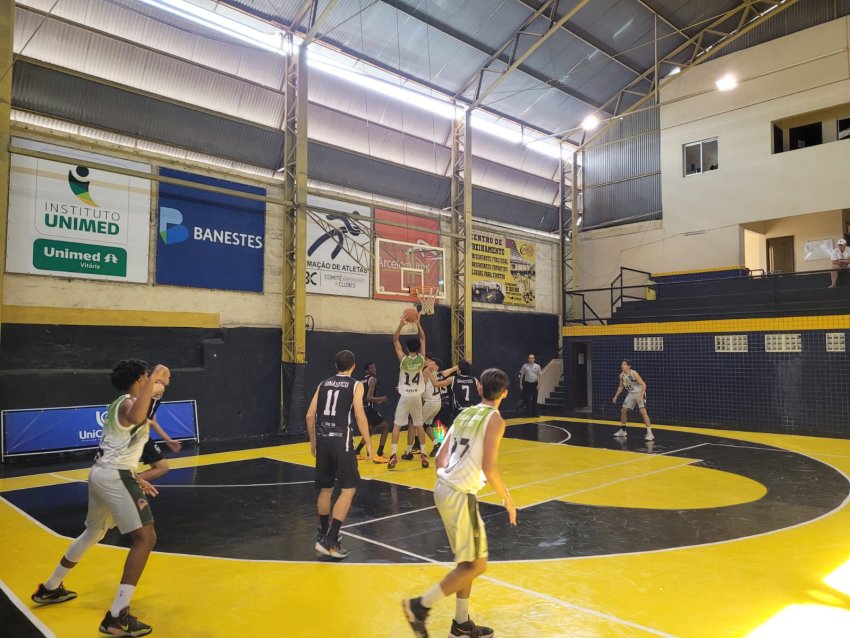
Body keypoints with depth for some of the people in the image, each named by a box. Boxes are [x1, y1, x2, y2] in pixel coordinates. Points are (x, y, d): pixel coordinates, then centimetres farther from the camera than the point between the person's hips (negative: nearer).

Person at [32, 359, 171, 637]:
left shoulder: (120, 403, 17)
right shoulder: (130, 403, -13)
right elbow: (136, 418, -42)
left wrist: (136, 479, 28)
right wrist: (154, 379, -38)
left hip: (101, 471, 10)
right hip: (114, 476, -10)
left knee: (92, 533, 30)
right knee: (145, 538, -12)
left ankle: (50, 588, 47)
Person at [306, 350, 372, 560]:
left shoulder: (323, 384, 13)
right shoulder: (355, 385, 0)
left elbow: (310, 415, 10)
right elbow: (359, 415, -11)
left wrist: (313, 441, 20)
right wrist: (368, 443, -4)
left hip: (323, 439, 6)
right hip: (341, 440, -5)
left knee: (325, 489, 18)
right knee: (348, 489, 2)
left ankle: (323, 534, 31)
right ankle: (330, 541, -4)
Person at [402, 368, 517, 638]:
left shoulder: (465, 414, 12)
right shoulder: (494, 419, -9)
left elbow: (440, 458, 12)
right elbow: (489, 469, -17)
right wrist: (508, 500, -3)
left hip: (444, 488, 8)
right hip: (460, 495, -8)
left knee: (468, 561, 20)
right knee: (476, 565, 5)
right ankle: (421, 606, 5)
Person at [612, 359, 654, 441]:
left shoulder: (633, 373, -23)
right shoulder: (621, 375, -2)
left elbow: (643, 385, -23)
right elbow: (621, 386, 15)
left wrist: (641, 396, -31)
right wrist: (616, 396, 9)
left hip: (639, 393, -7)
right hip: (631, 394, 7)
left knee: (643, 412, -20)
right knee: (623, 410, 9)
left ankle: (650, 433, -19)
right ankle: (622, 431, 25)